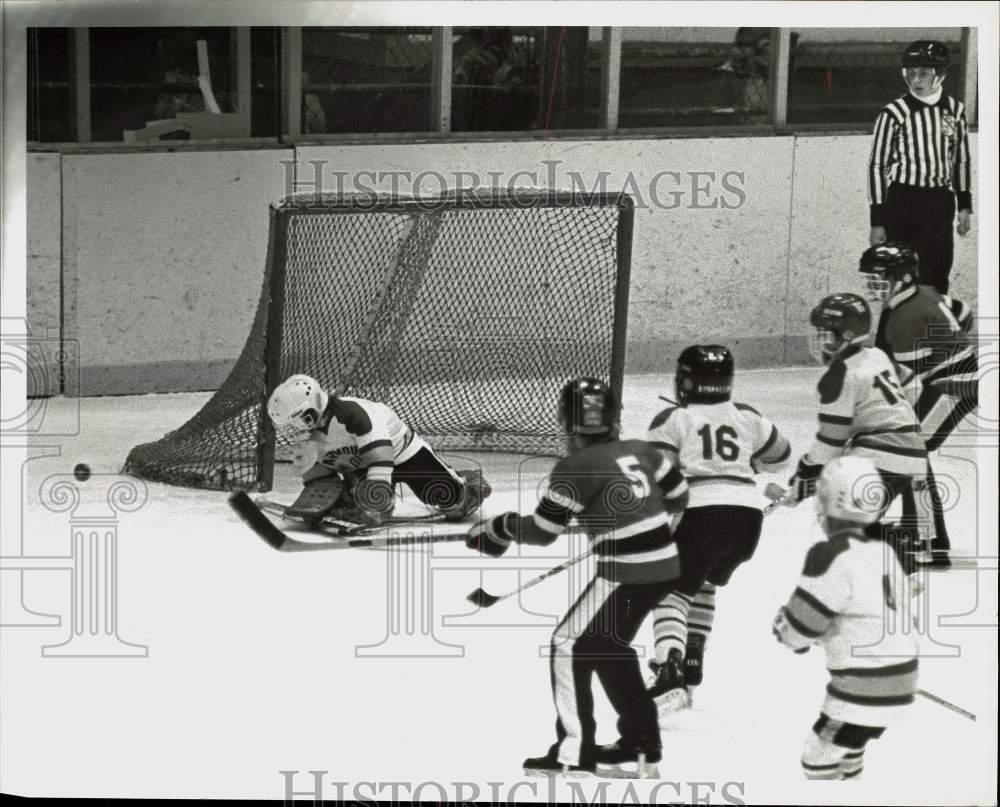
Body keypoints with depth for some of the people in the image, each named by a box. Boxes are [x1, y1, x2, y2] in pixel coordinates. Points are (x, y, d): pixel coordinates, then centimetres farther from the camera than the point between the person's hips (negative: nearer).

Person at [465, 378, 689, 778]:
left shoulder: (575, 468, -11)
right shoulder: (639, 450, 8)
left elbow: (542, 530, -8)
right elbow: (678, 495, 17)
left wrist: (500, 528, 9)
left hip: (626, 572, -8)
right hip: (664, 564, 8)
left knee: (571, 644, -1)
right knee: (609, 646, 22)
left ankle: (575, 749, -6)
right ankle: (640, 742, 26)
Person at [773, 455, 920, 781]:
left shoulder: (831, 556, -20)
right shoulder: (884, 552, 6)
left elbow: (798, 630, -14)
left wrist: (781, 621, 8)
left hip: (863, 690, -9)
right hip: (896, 682, 9)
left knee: (818, 759, 3)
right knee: (846, 747, 27)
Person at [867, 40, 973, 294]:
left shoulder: (955, 110, 5)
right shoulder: (894, 113, -8)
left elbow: (962, 161, 16)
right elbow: (877, 166, -5)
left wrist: (964, 206, 11)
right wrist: (877, 222, -7)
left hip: (940, 204, 3)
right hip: (902, 203, -3)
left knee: (938, 277, 4)